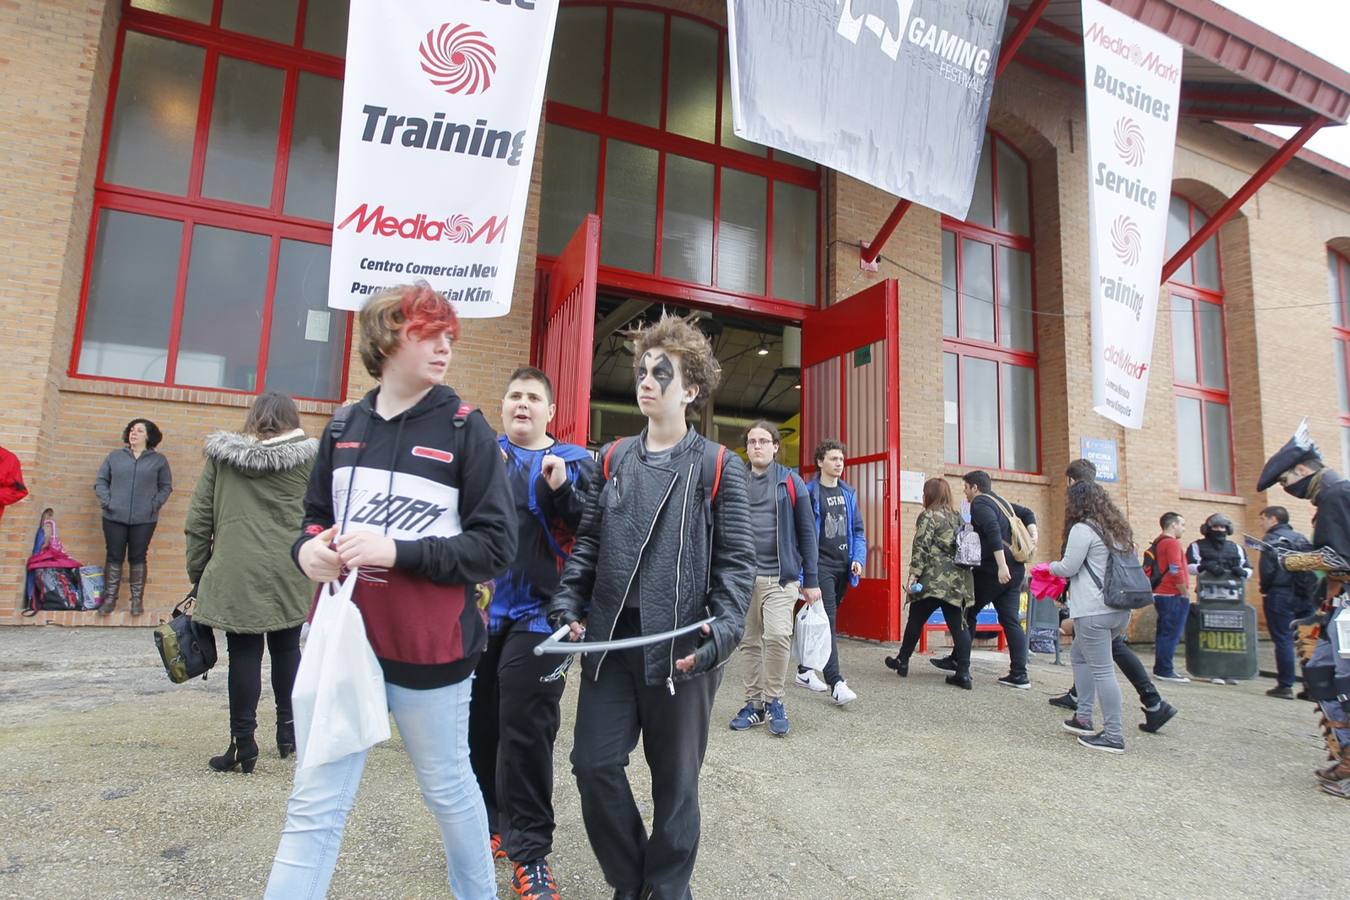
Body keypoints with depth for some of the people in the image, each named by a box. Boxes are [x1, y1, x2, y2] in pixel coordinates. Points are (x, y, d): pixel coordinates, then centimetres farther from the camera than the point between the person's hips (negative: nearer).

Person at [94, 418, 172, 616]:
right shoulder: (114, 457, 10)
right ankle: (110, 598, 15)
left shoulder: (159, 460, 5)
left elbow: (166, 487, 6)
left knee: (138, 558, 5)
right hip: (114, 518, 1)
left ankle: (137, 599, 12)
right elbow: (101, 481, 11)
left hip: (144, 520, -1)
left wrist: (154, 505, -7)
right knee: (114, 557, 5)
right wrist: (106, 501, -3)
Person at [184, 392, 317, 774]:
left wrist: (197, 573, 13)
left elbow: (198, 520, 7)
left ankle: (243, 744, 8)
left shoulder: (221, 455, 8)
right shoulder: (309, 456, 2)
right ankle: (288, 728, 25)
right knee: (286, 648, 15)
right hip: (289, 573, 0)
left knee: (244, 653, 5)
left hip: (236, 572, 0)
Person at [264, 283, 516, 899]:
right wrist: (307, 550, -6)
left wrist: (396, 552, -21)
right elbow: (315, 516, 17)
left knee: (448, 790, 16)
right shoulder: (345, 426, 6)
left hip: (429, 647, -3)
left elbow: (495, 546, -11)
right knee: (314, 807, 9)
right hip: (343, 639, 3)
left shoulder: (465, 429, -7)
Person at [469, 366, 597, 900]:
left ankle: (531, 853, 13)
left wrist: (563, 490, -23)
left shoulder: (573, 461, 3)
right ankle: (491, 826, 34)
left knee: (525, 732, -1)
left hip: (535, 614, -3)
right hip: (476, 609, 4)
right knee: (478, 725, 13)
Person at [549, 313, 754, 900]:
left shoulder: (718, 467, -3)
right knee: (594, 764, 7)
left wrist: (723, 630, -18)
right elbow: (587, 544, 11)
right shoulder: (613, 460, 9)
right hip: (610, 639, 4)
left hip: (680, 646, -3)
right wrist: (568, 606, -1)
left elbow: (736, 559, -5)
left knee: (674, 780, 11)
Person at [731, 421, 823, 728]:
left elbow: (806, 531, 3)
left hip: (780, 576, -3)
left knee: (777, 636, -16)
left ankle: (774, 701, 4)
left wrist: (811, 580, 0)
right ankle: (754, 703, 24)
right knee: (749, 642, 9)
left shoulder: (790, 482, 3)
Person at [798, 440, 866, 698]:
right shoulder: (809, 492, -8)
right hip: (821, 565, -7)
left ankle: (804, 670, 27)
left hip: (843, 567, 7)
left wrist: (858, 559, 1)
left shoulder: (848, 493, 12)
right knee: (827, 621, -11)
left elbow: (857, 531, 15)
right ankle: (835, 682, -13)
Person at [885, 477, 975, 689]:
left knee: (916, 620, 9)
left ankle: (902, 661, 22)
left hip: (933, 581, -5)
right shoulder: (958, 517, 16)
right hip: (959, 580, 6)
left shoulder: (928, 516, -4)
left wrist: (913, 575, -13)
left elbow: (921, 548, -12)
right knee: (958, 625, 3)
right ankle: (963, 673, -3)